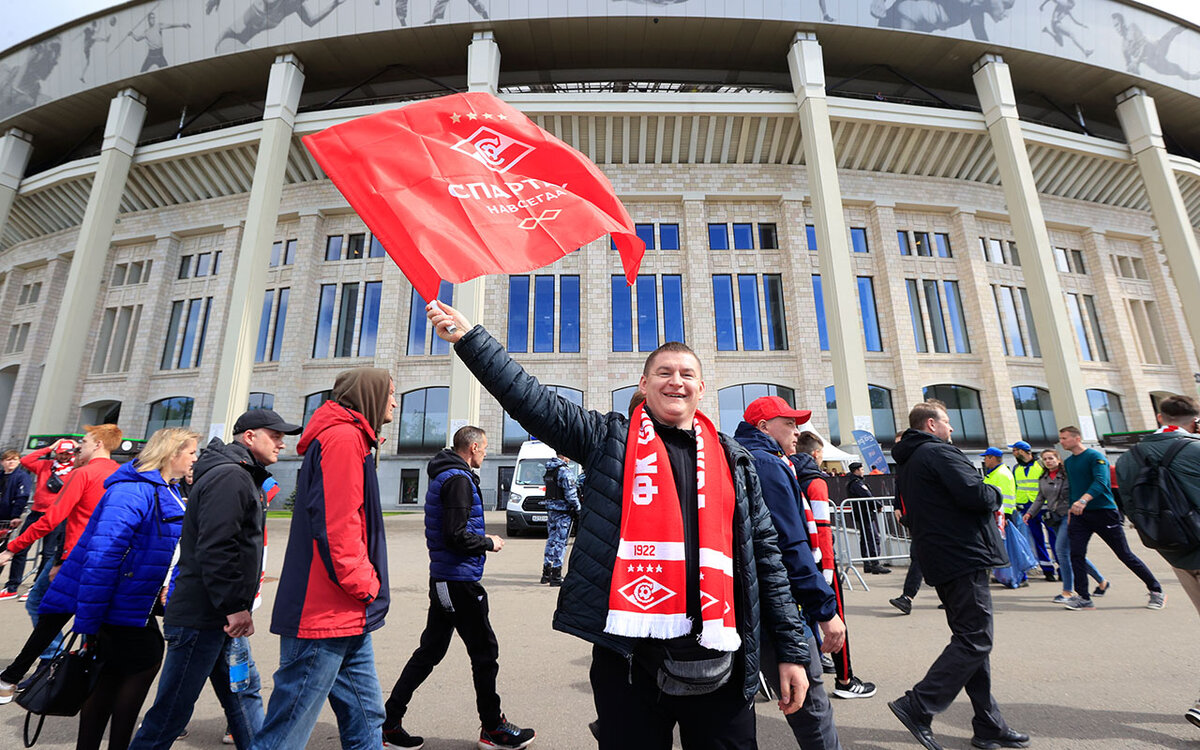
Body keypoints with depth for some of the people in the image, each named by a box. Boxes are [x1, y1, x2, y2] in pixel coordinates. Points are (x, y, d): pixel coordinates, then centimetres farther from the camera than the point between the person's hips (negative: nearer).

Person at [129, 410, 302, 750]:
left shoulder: (242, 477, 15)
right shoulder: (230, 477, -19)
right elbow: (215, 549, -26)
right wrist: (235, 607, -22)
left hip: (218, 616, 11)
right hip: (200, 619, -11)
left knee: (243, 691, 17)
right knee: (171, 710, 3)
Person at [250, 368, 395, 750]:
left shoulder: (350, 439, 18)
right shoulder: (344, 438, -14)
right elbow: (336, 524, -22)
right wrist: (365, 586, -12)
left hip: (346, 617, 10)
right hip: (326, 616, -10)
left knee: (365, 719, 15)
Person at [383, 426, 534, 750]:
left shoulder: (443, 476, 13)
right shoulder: (459, 479, -19)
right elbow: (456, 536, -24)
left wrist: (480, 538, 13)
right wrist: (489, 543, -10)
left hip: (443, 578, 10)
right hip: (460, 581, -10)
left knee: (430, 651, 17)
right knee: (484, 651, 5)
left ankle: (389, 721, 24)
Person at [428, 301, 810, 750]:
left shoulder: (733, 461, 9)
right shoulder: (609, 440, 2)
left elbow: (764, 555, 10)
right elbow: (530, 399, -5)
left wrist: (792, 650, 8)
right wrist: (468, 337, -10)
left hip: (717, 661, 3)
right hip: (629, 655, -2)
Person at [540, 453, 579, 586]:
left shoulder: (549, 469, 10)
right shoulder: (565, 471, -17)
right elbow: (570, 494, -19)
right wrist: (578, 509, -8)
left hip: (550, 510, 8)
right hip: (563, 511, -8)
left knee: (551, 540, 16)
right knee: (560, 542, -2)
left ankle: (546, 574, 24)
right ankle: (556, 576, 2)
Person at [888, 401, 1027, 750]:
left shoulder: (906, 465, 18)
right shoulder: (939, 452, -12)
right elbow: (975, 495, -21)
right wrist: (996, 494, 2)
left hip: (938, 561, 10)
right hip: (963, 556, -10)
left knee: (971, 639, 15)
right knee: (975, 640, -6)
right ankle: (917, 706, -8)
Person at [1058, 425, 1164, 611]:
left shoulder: (1095, 456, -10)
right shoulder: (1067, 462, 12)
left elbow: (1100, 481, -25)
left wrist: (1083, 500, -40)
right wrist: (1071, 510, 19)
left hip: (1103, 512, -6)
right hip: (1079, 516, 6)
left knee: (1125, 554, 5)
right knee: (1076, 555, -4)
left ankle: (1156, 591, 25)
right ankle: (1083, 598, 1)